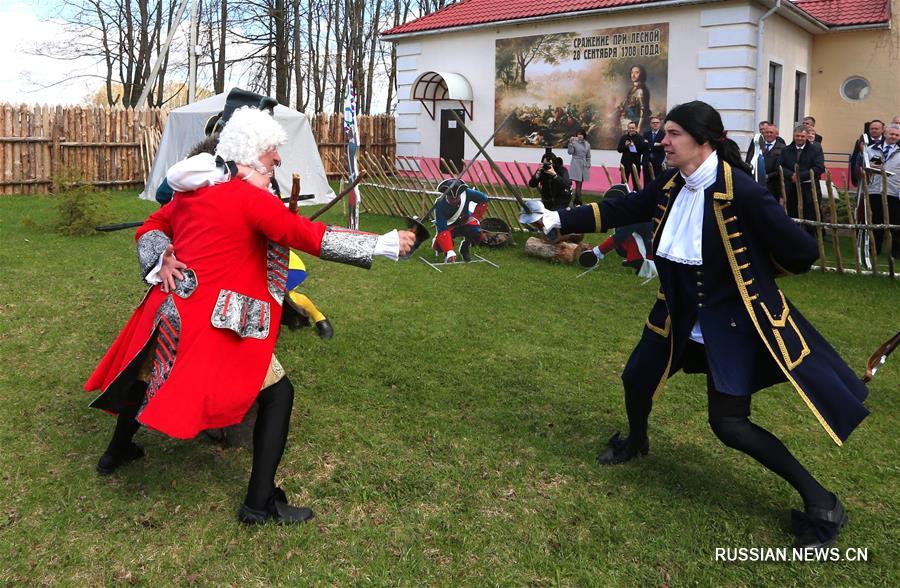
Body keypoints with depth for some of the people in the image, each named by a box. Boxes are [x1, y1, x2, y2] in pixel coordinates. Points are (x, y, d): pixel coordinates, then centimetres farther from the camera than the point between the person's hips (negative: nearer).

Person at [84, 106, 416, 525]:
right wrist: (387, 244, -16)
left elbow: (150, 229, 18)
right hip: (212, 325, -8)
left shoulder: (193, 191, 10)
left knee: (150, 372, 32)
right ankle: (260, 503, 2)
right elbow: (314, 238, -19)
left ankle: (117, 451, 56)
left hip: (167, 311, 8)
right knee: (277, 393, 1)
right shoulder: (250, 197, -13)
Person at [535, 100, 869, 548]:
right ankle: (636, 441, 49)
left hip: (734, 321, -7)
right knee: (636, 378, 16)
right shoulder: (670, 186, -3)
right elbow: (619, 210, 4)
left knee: (729, 424, -9)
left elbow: (801, 252, -19)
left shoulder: (741, 192, -25)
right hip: (682, 315, 7)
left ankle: (820, 502, 9)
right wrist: (558, 219, -2)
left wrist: (751, 275, -1)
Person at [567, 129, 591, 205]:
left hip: (584, 165, 5)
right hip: (576, 164, -5)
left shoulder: (587, 144, 12)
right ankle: (579, 201, -12)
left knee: (580, 184, 8)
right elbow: (570, 152, -15)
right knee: (578, 183, -12)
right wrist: (571, 143, -24)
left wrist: (588, 163, 8)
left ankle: (576, 200, 16)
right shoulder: (574, 142, -4)